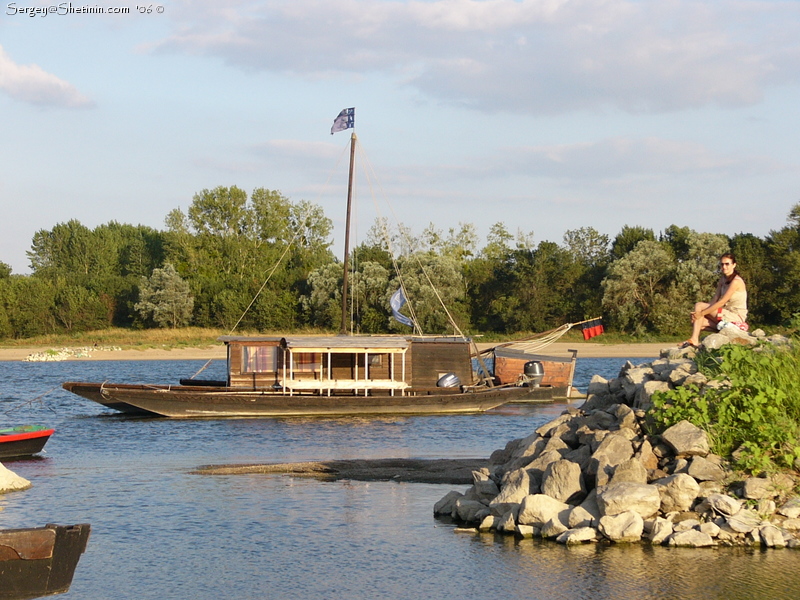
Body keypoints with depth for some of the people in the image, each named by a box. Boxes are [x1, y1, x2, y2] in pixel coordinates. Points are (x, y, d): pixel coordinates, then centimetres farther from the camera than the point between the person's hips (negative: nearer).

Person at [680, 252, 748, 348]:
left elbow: (722, 302, -21)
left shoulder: (736, 281, -15)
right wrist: (700, 313, -11)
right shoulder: (723, 279, 12)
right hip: (727, 314, 8)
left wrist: (702, 313, -22)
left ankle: (694, 339, -21)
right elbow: (714, 301, 5)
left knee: (699, 305, -16)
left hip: (736, 317, -8)